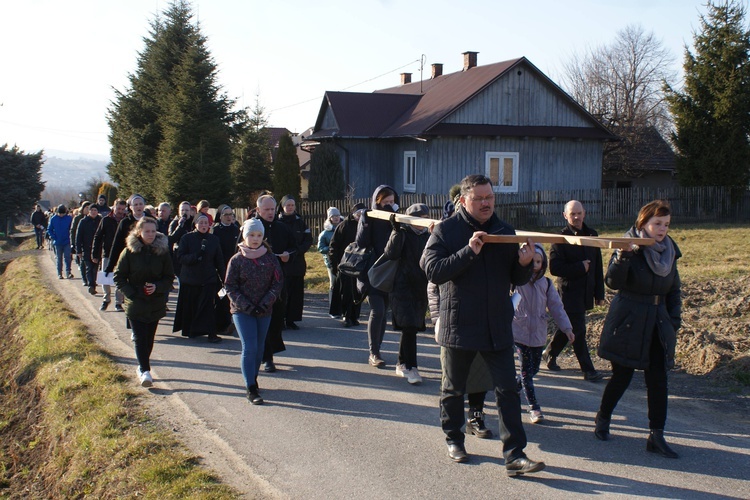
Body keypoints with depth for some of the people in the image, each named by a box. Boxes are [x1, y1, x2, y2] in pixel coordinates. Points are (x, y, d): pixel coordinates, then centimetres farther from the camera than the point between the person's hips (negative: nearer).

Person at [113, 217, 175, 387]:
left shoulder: (162, 251, 0)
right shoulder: (129, 252, -5)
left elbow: (169, 277, 4)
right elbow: (119, 277, -1)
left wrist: (157, 287, -14)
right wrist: (131, 293, -13)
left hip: (156, 304, 2)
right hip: (135, 304, -2)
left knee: (149, 337, 10)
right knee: (139, 338, -7)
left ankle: (143, 366, 26)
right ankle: (145, 370, -8)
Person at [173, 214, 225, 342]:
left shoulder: (213, 239, 5)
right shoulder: (187, 238, -1)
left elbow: (219, 261, 7)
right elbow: (180, 257, -9)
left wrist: (224, 278, 3)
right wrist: (196, 256, -22)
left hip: (209, 280, 0)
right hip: (190, 280, 0)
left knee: (207, 306, -8)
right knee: (190, 306, 7)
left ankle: (211, 333, -8)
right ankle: (190, 330, 25)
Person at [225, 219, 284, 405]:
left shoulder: (270, 258, 3)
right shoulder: (237, 260, -3)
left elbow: (278, 281, 2)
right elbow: (230, 286, -4)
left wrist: (267, 301, -11)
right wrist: (245, 305, -14)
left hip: (264, 311, 3)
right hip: (242, 311, -3)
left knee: (259, 348, 11)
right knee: (249, 348, -10)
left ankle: (253, 379, 30)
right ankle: (251, 389, -8)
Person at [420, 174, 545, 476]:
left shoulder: (505, 231, 6)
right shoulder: (445, 231, -5)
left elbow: (517, 280, 9)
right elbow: (433, 270, -18)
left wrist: (524, 264, -14)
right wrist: (468, 252, -26)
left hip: (498, 326, 3)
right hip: (459, 324, -2)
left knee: (507, 390, -2)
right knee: (453, 388, 14)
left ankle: (515, 455, 1)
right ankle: (453, 439, 35)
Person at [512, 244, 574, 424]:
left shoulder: (546, 283, 4)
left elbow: (556, 306, 7)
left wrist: (566, 327, 1)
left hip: (538, 333, 4)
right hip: (520, 331, -4)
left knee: (534, 369, 11)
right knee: (526, 370, -3)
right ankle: (534, 407, 4)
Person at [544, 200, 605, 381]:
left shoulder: (592, 235, 8)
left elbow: (598, 267, 12)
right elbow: (554, 267, -15)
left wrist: (599, 292, 10)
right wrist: (580, 268, -17)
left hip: (586, 292, 6)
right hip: (570, 291, -6)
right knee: (578, 331, -3)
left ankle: (550, 353, 35)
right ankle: (588, 369, 4)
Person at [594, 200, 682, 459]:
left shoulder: (669, 251, 7)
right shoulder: (629, 249, -11)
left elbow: (673, 290, 15)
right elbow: (613, 282, -23)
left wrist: (674, 321, 7)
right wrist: (622, 257, -38)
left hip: (658, 325, 5)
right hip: (628, 323, -5)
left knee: (658, 378, -1)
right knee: (622, 376, 3)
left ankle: (656, 435, 4)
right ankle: (603, 418, 28)